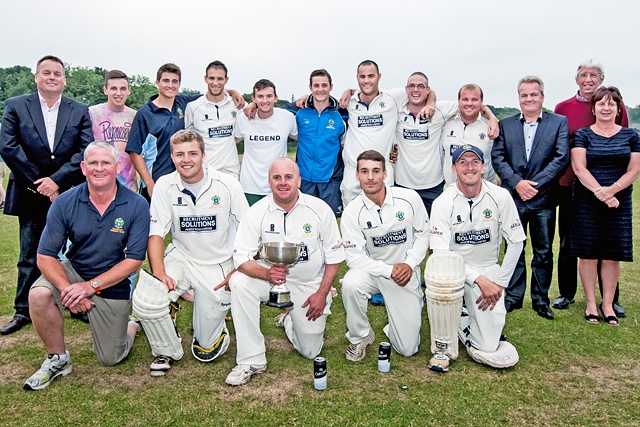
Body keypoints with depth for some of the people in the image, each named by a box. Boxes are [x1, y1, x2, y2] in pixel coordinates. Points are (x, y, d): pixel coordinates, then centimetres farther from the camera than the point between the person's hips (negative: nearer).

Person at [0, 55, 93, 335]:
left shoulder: (80, 111, 5)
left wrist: (57, 180, -14)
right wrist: (38, 183, -11)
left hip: (70, 194, 0)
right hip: (31, 195, 0)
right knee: (30, 256, 9)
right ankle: (24, 311, 22)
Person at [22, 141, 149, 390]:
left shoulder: (136, 206, -17)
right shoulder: (65, 203, -12)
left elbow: (134, 260, -17)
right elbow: (45, 257, -13)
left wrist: (91, 286, -23)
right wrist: (67, 290, -28)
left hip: (113, 284, -1)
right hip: (74, 272, 2)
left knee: (110, 360, 4)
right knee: (39, 294, -31)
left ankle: (131, 325, 40)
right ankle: (57, 359, -4)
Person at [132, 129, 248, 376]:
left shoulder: (228, 185, -12)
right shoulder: (165, 185, -7)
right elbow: (156, 233, -8)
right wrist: (159, 272, -22)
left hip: (218, 265, -2)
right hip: (180, 258, 2)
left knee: (206, 350, 1)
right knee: (144, 300, -26)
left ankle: (213, 323, 40)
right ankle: (166, 351, 6)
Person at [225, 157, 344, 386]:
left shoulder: (320, 209, -12)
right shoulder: (257, 212, -12)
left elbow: (334, 255, -5)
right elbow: (241, 258, -15)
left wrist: (322, 293, -12)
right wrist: (266, 273, -36)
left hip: (310, 284, 0)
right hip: (270, 278, 0)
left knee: (310, 351, 0)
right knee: (239, 283, -31)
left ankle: (290, 320, 36)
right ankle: (251, 361, -17)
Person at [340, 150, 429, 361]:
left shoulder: (410, 198, -12)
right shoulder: (352, 211, -14)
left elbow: (423, 233, -1)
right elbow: (354, 257, -15)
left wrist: (409, 264, -14)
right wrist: (389, 270, -23)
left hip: (406, 273, 0)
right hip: (372, 271, 0)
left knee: (407, 348, -2)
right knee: (350, 284, -37)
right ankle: (359, 337, -8)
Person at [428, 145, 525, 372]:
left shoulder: (500, 196, -7)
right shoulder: (443, 202, -13)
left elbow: (516, 242, -1)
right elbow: (440, 252, -19)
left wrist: (500, 283, -5)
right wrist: (479, 279, -27)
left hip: (488, 269, 1)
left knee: (488, 348, -11)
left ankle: (464, 325, 28)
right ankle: (443, 345, -14)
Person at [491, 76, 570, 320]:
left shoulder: (559, 122, 4)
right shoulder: (505, 124, 8)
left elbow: (561, 158, -5)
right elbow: (497, 158, 0)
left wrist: (535, 184, -13)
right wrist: (517, 183, -13)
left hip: (543, 198, -1)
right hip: (513, 197, 1)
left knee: (543, 253, 8)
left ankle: (541, 300, 21)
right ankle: (513, 296, 22)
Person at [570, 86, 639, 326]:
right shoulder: (583, 135, 2)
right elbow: (579, 168, -8)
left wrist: (612, 190, -16)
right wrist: (599, 192, -19)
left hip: (619, 203, 2)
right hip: (587, 202, -2)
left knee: (613, 254, 5)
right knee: (588, 253, 1)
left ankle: (608, 304, 17)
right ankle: (591, 303, 14)